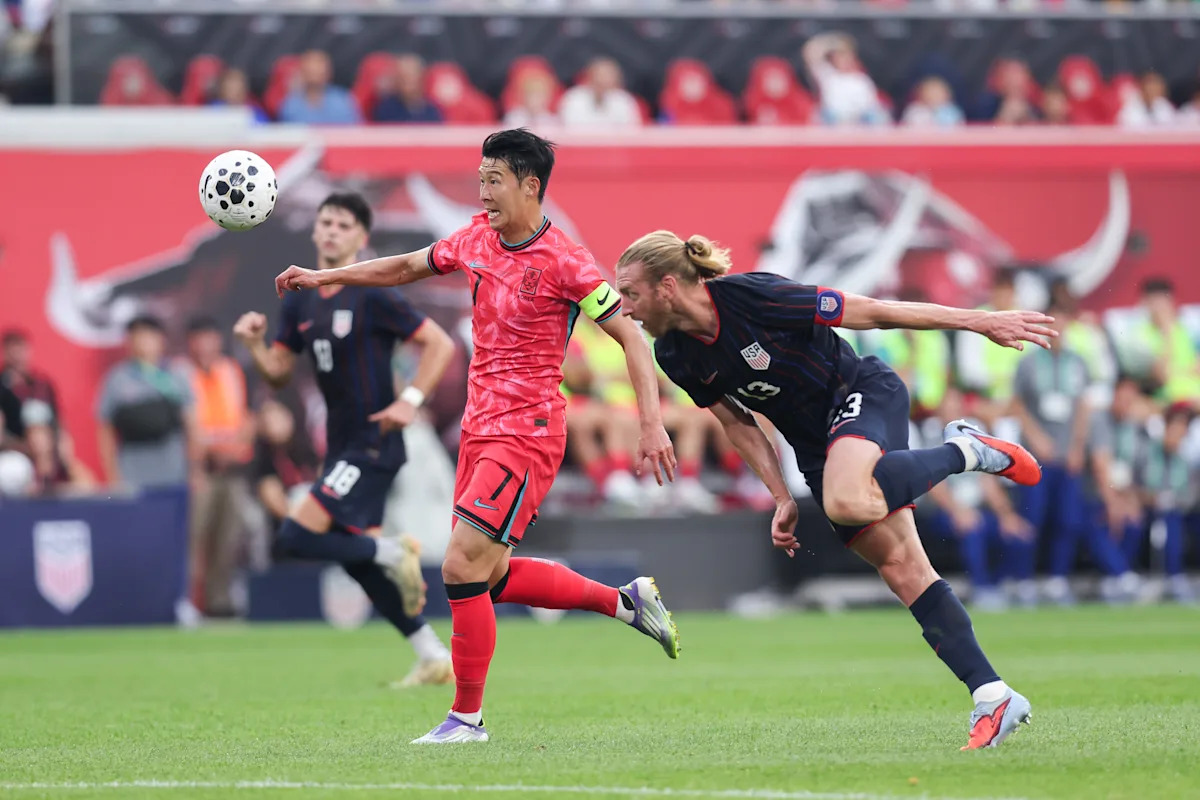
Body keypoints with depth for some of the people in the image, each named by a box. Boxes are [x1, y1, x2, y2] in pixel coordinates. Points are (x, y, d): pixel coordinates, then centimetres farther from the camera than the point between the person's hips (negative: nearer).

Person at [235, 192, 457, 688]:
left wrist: (410, 400, -20)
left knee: (294, 538, -18)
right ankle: (433, 659, 19)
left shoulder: (372, 297, -12)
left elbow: (440, 344, -10)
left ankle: (392, 554, 0)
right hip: (341, 444, 8)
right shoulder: (301, 303, 9)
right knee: (357, 558, 11)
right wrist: (253, 344, -6)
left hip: (373, 444, -8)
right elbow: (278, 372, 13)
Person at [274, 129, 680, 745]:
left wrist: (652, 425, -21)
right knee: (494, 576, 13)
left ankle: (467, 717, -1)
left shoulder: (563, 263, -15)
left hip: (526, 434, -9)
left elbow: (630, 336, -14)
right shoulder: (476, 239, 7)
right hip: (480, 429, 9)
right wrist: (325, 276, 21)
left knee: (463, 567, -13)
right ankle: (626, 601, 28)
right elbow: (409, 267, 24)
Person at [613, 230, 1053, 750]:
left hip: (865, 395, -6)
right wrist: (783, 500, 4)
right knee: (900, 567, -4)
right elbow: (737, 423, 11)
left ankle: (963, 451, -12)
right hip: (815, 444, 6)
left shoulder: (752, 297, -25)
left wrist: (980, 322, -15)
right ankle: (992, 697, -4)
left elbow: (873, 313, -19)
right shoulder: (675, 356, -5)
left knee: (847, 502, -37)